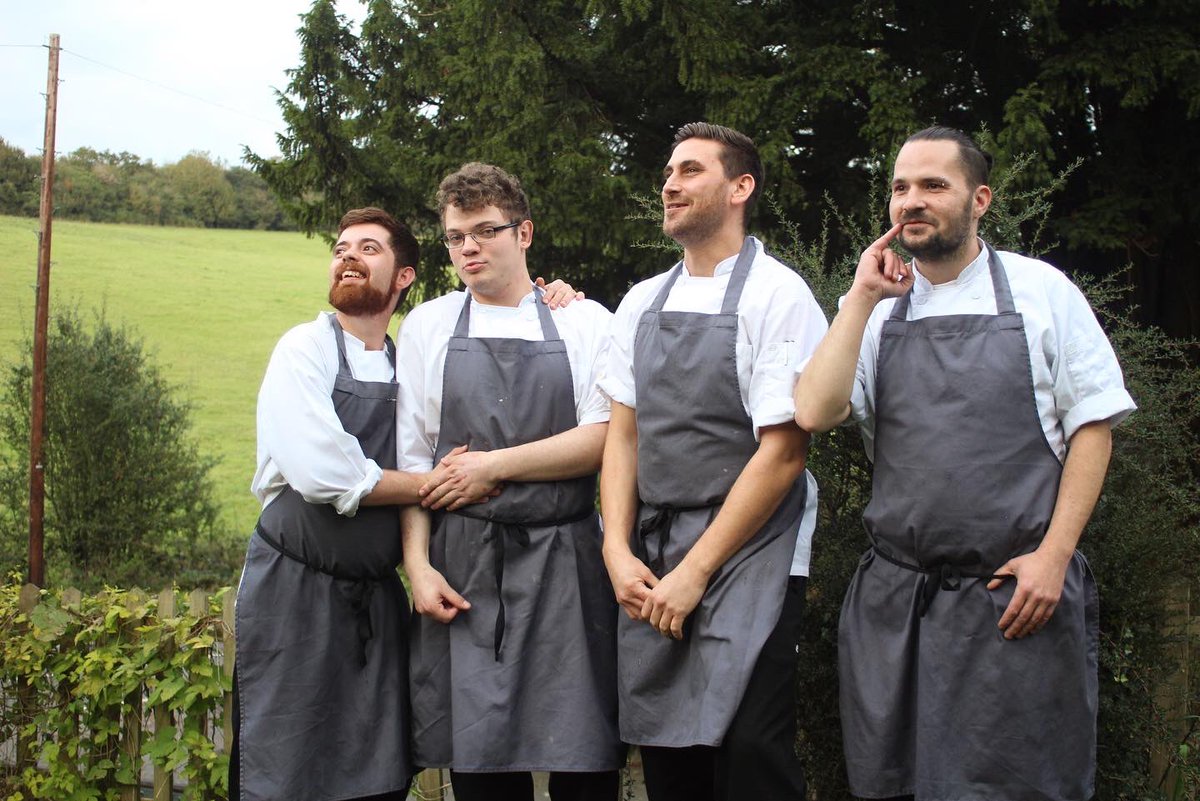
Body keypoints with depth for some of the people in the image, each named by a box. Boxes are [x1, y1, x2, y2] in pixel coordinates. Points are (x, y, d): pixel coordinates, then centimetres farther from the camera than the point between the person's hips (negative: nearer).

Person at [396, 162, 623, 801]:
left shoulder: (584, 322, 7)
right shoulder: (428, 326, 12)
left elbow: (602, 439, -4)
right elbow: (412, 459, 8)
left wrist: (492, 466, -8)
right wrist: (418, 564, -2)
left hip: (565, 561, -1)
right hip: (462, 564, 2)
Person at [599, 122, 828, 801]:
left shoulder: (779, 295, -7)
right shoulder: (642, 303, 13)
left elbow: (783, 452, -12)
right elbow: (623, 433, 13)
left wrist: (694, 572, -13)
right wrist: (618, 552, -2)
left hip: (748, 554, -6)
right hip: (648, 564, 6)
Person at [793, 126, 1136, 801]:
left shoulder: (1041, 290, 3)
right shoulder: (876, 312, 10)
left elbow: (1092, 426, 1)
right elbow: (815, 414, -4)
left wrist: (1052, 556, -8)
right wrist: (863, 298, -5)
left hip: (1020, 594, -3)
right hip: (895, 599, 3)